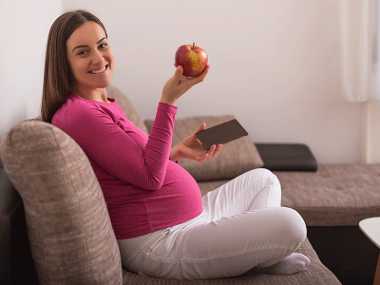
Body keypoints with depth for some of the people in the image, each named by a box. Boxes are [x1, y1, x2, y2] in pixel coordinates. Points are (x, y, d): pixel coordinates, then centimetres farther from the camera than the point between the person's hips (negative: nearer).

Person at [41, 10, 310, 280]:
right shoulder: (77, 114, -18)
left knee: (263, 179, 24)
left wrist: (178, 151, 5)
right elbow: (150, 177, -21)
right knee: (289, 223, -20)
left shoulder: (104, 104, 14)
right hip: (159, 244, -11)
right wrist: (168, 100, -22)